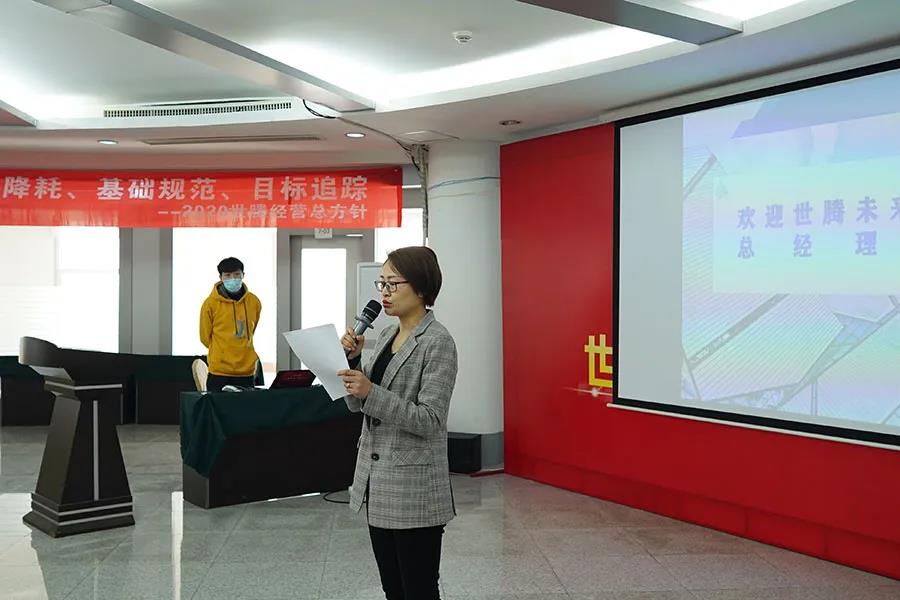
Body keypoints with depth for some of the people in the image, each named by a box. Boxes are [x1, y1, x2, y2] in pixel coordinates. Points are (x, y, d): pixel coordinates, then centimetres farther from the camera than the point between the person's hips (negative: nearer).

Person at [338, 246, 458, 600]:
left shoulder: (438, 342, -13)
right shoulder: (386, 335, 10)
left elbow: (429, 420, -20)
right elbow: (357, 405, 12)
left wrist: (371, 392, -27)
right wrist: (352, 359, -4)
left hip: (413, 487, -8)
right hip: (376, 481, 8)